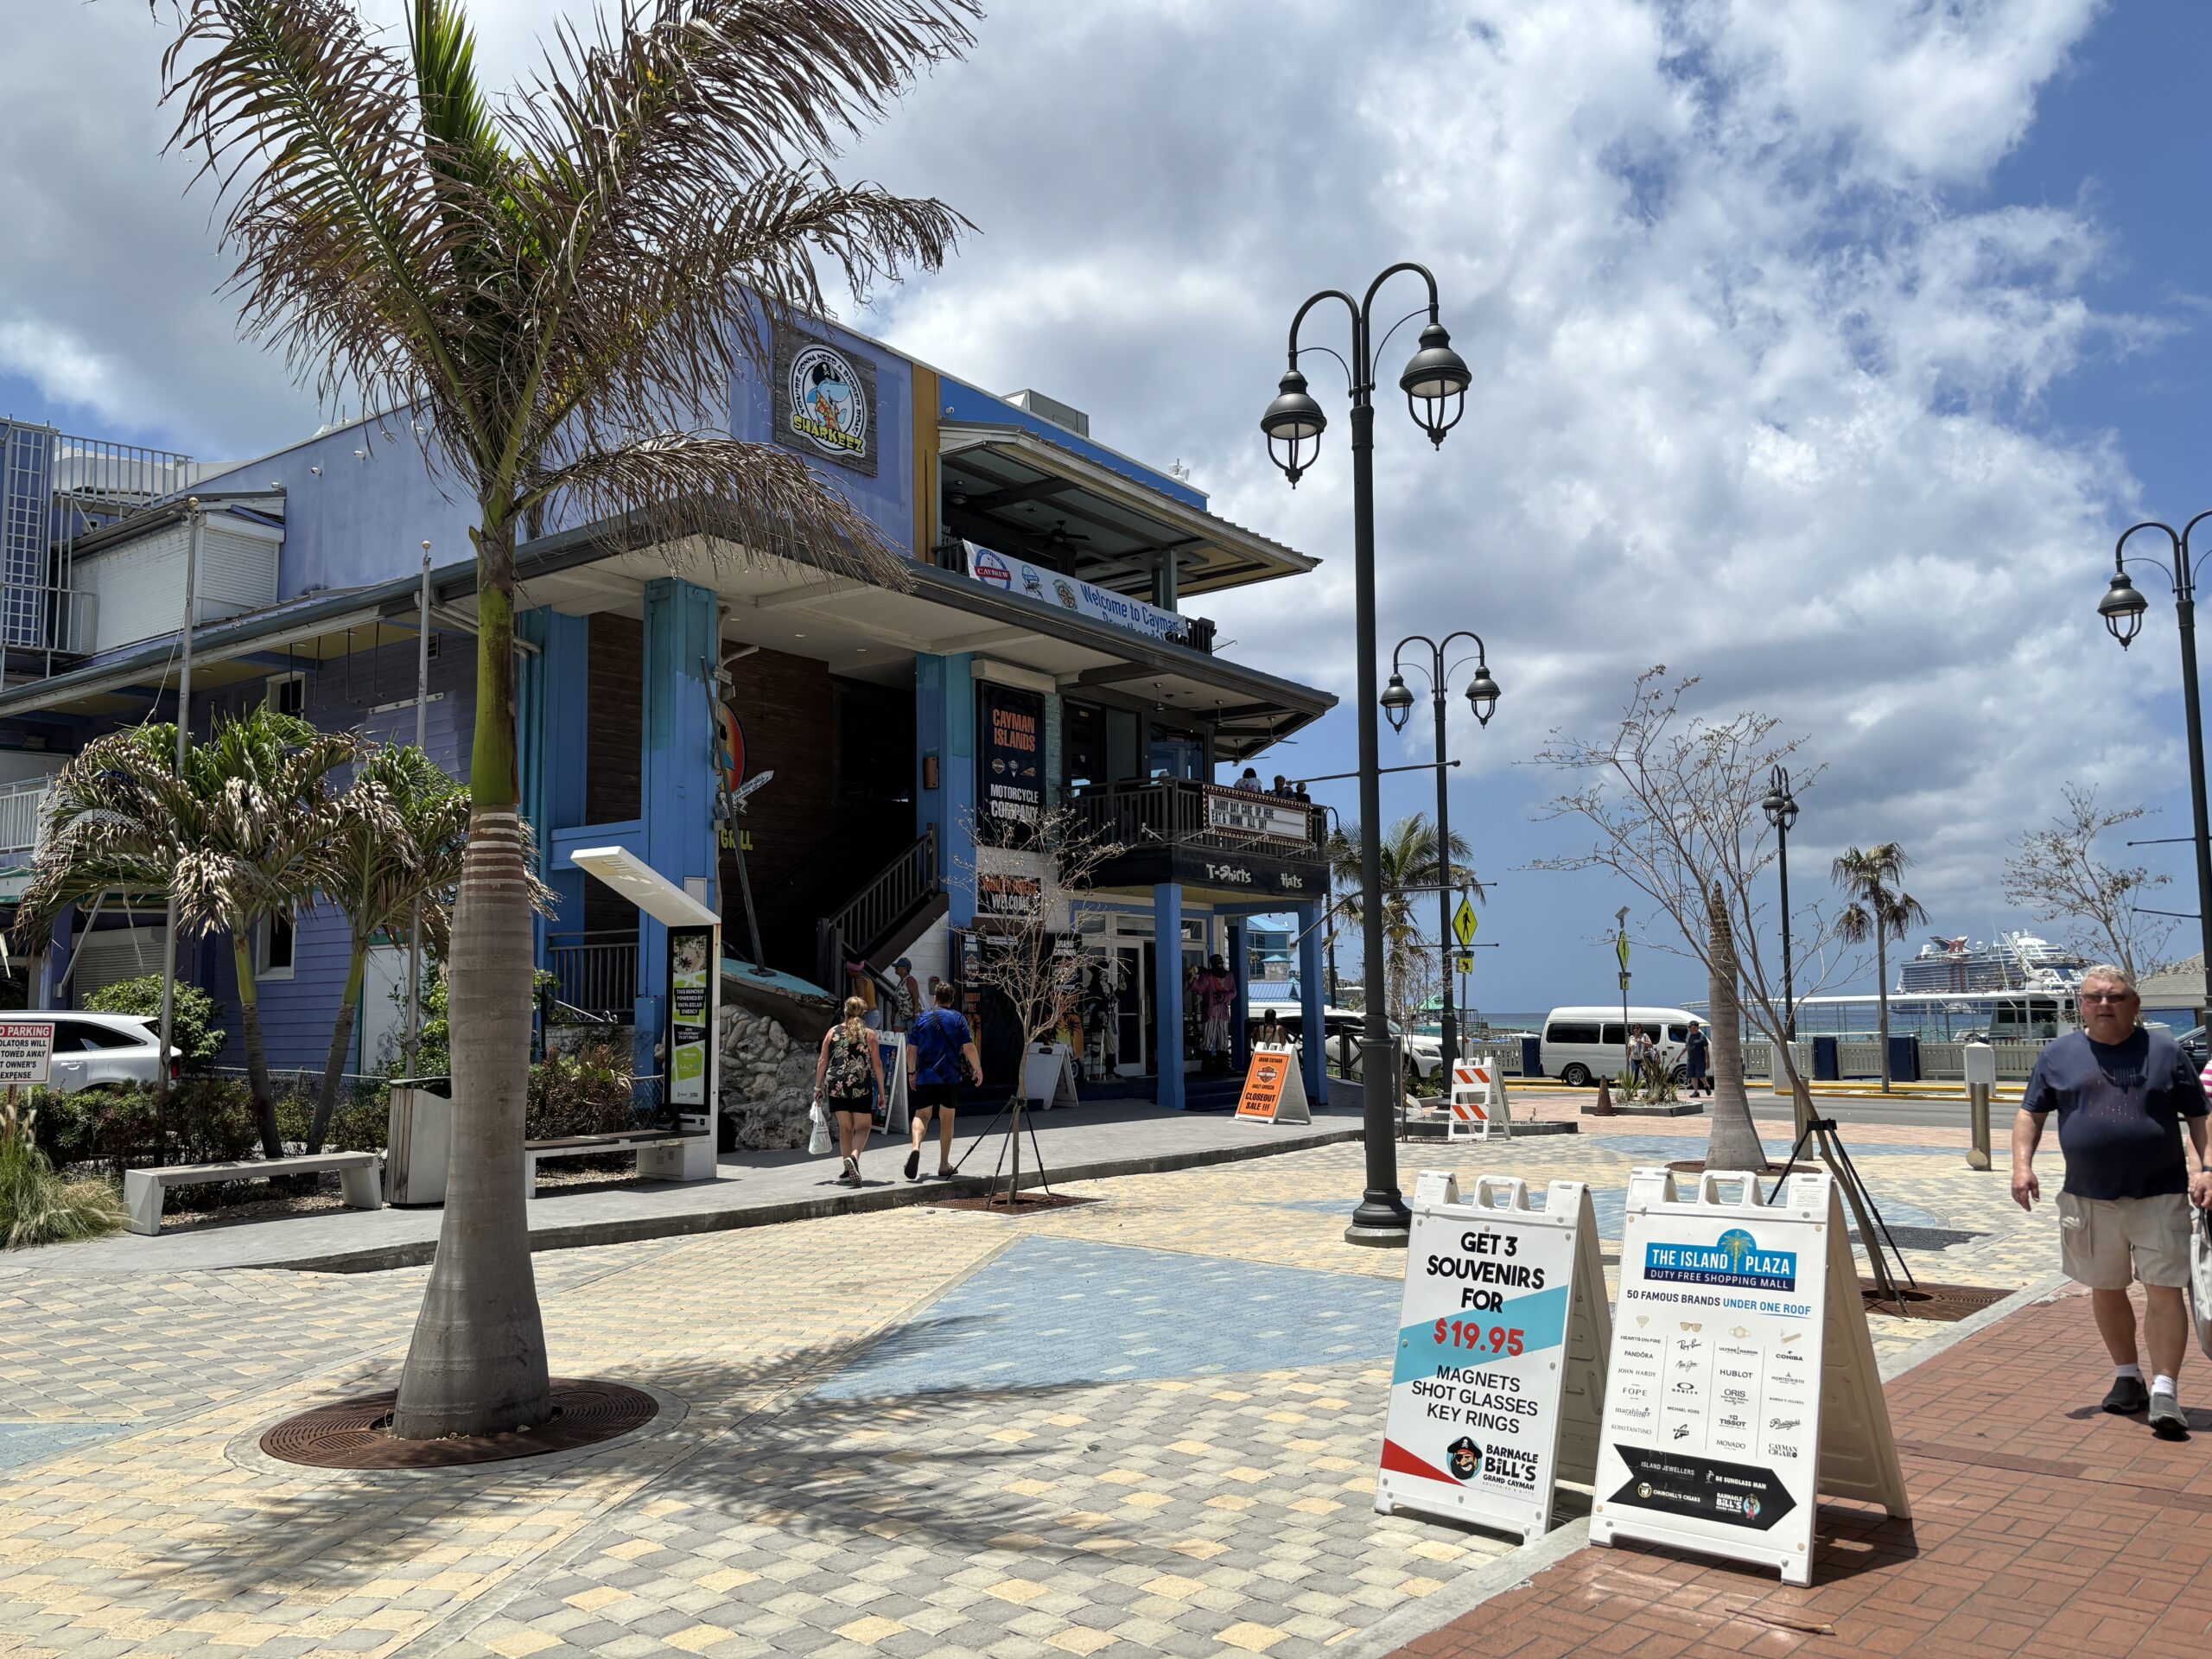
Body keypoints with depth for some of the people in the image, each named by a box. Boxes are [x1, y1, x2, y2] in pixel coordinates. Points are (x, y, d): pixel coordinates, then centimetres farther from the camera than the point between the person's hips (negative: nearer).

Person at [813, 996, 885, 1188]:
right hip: (861, 1087, -2)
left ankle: (849, 1169, 13)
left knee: (845, 1127, 13)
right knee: (862, 1127, 7)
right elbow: (877, 1064, 2)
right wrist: (881, 1091, 8)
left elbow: (822, 1061, 6)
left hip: (836, 1086, 2)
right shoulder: (869, 1035, 3)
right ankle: (854, 1156, -19)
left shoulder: (833, 1032, 7)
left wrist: (818, 1087, 13)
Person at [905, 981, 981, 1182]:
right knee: (946, 1119, 9)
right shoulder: (957, 1019, 1)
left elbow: (911, 1050, 5)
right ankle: (944, 1165, 10)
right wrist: (978, 1069, 8)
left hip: (925, 1076, 0)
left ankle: (916, 1147, -24)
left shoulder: (922, 1019, 5)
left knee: (921, 1115, 6)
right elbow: (969, 1048, -5)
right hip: (950, 1077, 0)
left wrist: (912, 1072, 18)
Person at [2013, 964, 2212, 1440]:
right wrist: (2022, 1163, -3)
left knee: (2164, 1291, -7)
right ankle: (2127, 1377, 28)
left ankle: (2164, 1392, -4)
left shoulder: (2164, 1050, 3)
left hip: (2160, 1197, -2)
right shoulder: (2058, 1055, 6)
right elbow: (2031, 1112, 10)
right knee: (2106, 1290, 12)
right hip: (2089, 1200, 2)